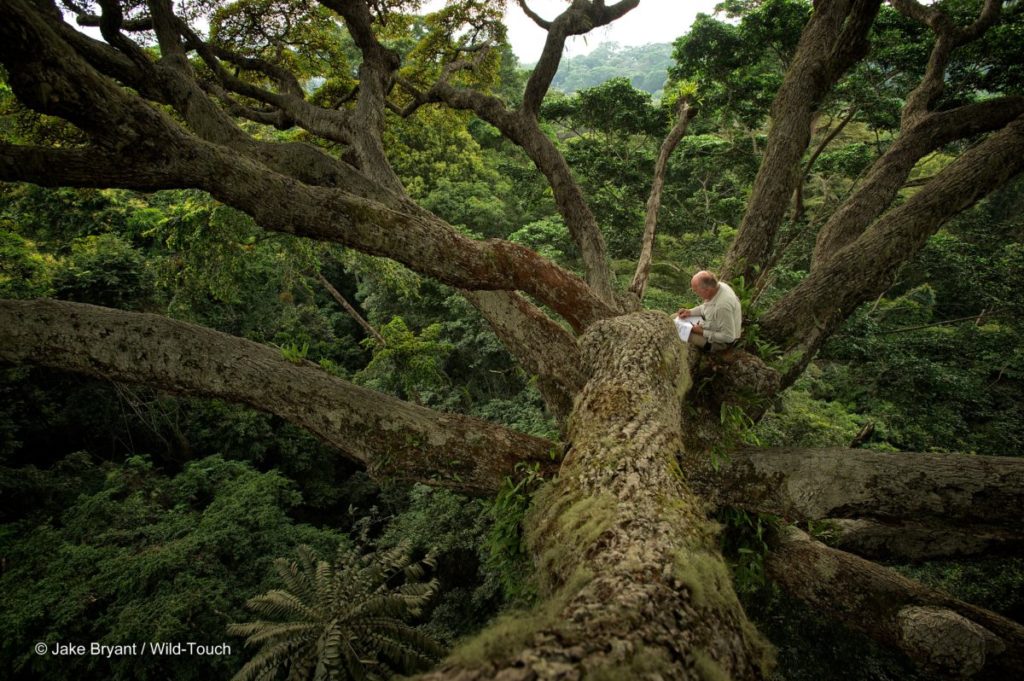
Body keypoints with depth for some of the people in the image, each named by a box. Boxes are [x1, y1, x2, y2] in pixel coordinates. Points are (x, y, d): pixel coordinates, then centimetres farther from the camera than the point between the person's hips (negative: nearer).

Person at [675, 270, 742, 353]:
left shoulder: (722, 306, -41)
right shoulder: (717, 286, -15)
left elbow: (728, 337, -31)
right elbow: (706, 307, 9)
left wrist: (703, 332, -23)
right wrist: (690, 312, -4)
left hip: (722, 341, -9)